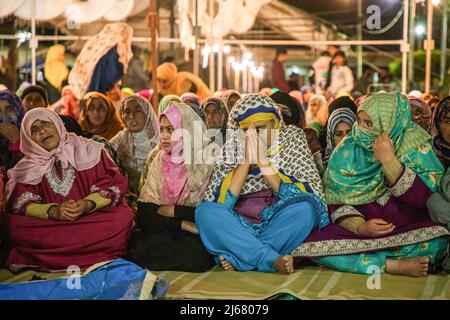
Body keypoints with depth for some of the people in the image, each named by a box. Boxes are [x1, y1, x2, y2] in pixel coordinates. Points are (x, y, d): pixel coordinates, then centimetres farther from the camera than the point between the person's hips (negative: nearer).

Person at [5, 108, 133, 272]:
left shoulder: (87, 150, 8)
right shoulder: (28, 168, 12)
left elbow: (114, 186, 2)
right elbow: (19, 203, -2)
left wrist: (88, 204, -18)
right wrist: (52, 211, -21)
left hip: (93, 217, 0)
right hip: (48, 224, 1)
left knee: (123, 215, -31)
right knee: (13, 224, -28)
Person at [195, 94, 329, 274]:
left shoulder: (292, 139, 1)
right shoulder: (232, 148, 2)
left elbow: (307, 195, -12)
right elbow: (218, 202, -10)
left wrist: (263, 161, -16)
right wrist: (246, 159, -15)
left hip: (281, 225, -1)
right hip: (240, 227, 1)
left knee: (306, 207, -30)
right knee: (204, 212, -25)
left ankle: (236, 259, -27)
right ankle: (273, 260, -35)